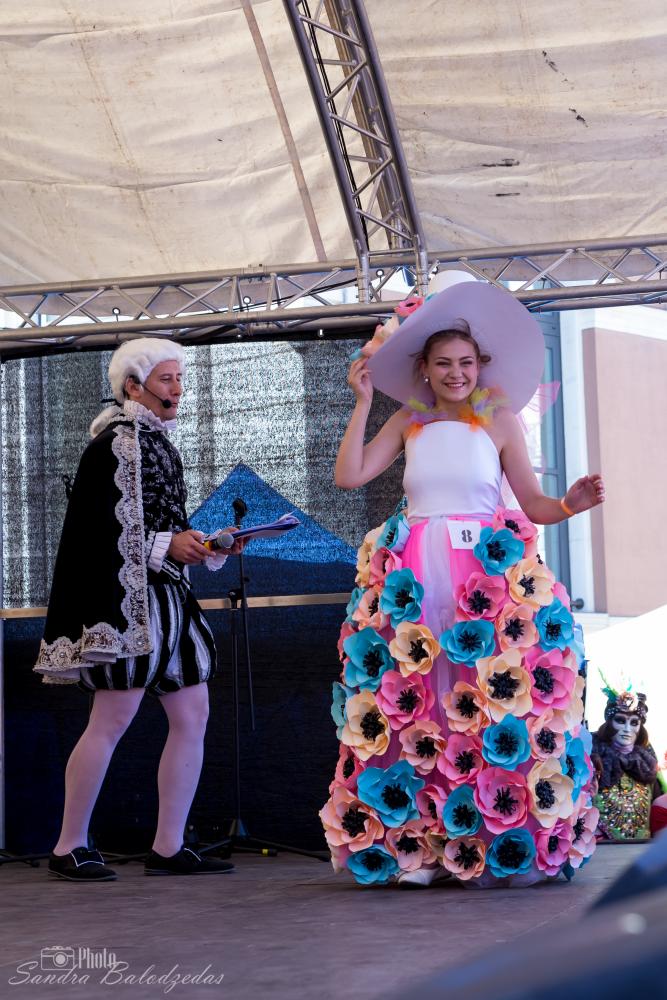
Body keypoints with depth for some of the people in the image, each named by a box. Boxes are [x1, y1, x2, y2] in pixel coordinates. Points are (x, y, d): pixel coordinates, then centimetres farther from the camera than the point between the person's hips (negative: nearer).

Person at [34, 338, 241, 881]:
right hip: (128, 596, -10)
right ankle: (69, 848, 0)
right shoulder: (115, 443, -9)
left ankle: (169, 847, 8)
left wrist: (206, 547, 9)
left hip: (169, 597, 10)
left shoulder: (158, 443, 19)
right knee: (113, 719, -9)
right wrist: (167, 545, -16)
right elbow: (95, 527, -15)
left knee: (192, 714, 4)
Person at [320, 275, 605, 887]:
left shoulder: (499, 420, 6)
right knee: (412, 705, -4)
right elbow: (349, 476, 3)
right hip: (414, 578, 2)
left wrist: (572, 504, -17)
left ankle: (498, 845, -3)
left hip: (490, 574, -2)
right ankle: (418, 844, 2)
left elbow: (534, 505, 3)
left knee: (494, 700, -9)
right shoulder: (408, 422, 13)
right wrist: (363, 401, 5)